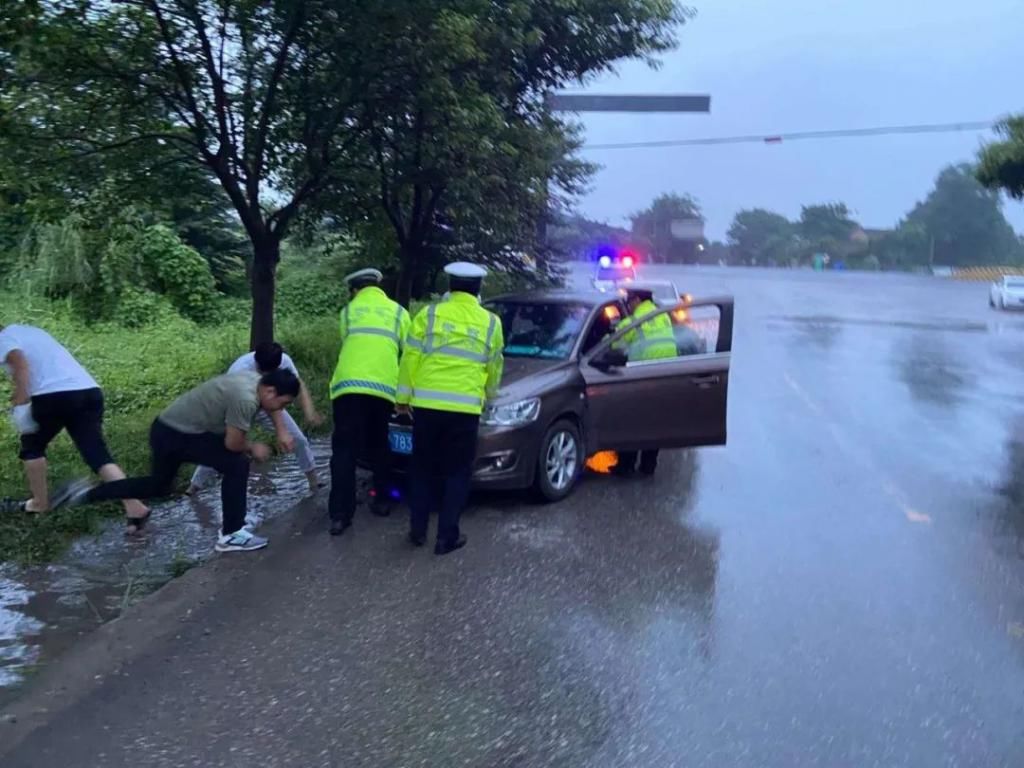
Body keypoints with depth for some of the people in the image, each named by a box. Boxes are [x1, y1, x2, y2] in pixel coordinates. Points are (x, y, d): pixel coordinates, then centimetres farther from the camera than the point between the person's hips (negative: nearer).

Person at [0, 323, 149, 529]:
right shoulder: (31, 331, 32)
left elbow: (20, 363, -13)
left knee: (32, 446, 21)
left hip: (54, 395, -7)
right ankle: (134, 506, -14)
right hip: (89, 391, 7)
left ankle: (40, 502, 28)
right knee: (98, 454, 0)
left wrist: (21, 405, -17)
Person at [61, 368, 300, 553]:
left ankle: (88, 493, 33)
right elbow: (232, 444, -21)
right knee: (237, 465, -13)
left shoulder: (254, 379, -1)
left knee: (157, 486, 26)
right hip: (176, 434, -10)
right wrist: (252, 448, -2)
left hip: (167, 428, 10)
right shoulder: (245, 399, -29)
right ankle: (231, 535, -4)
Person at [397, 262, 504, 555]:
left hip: (427, 403, 1)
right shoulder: (490, 322, 8)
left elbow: (411, 358, 2)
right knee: (457, 472, 10)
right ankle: (447, 536, 9)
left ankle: (417, 530, 22)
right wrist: (489, 393, 37)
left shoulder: (429, 314, 3)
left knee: (423, 468, 15)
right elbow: (494, 367, 18)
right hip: (465, 407, -1)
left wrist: (404, 396, 11)